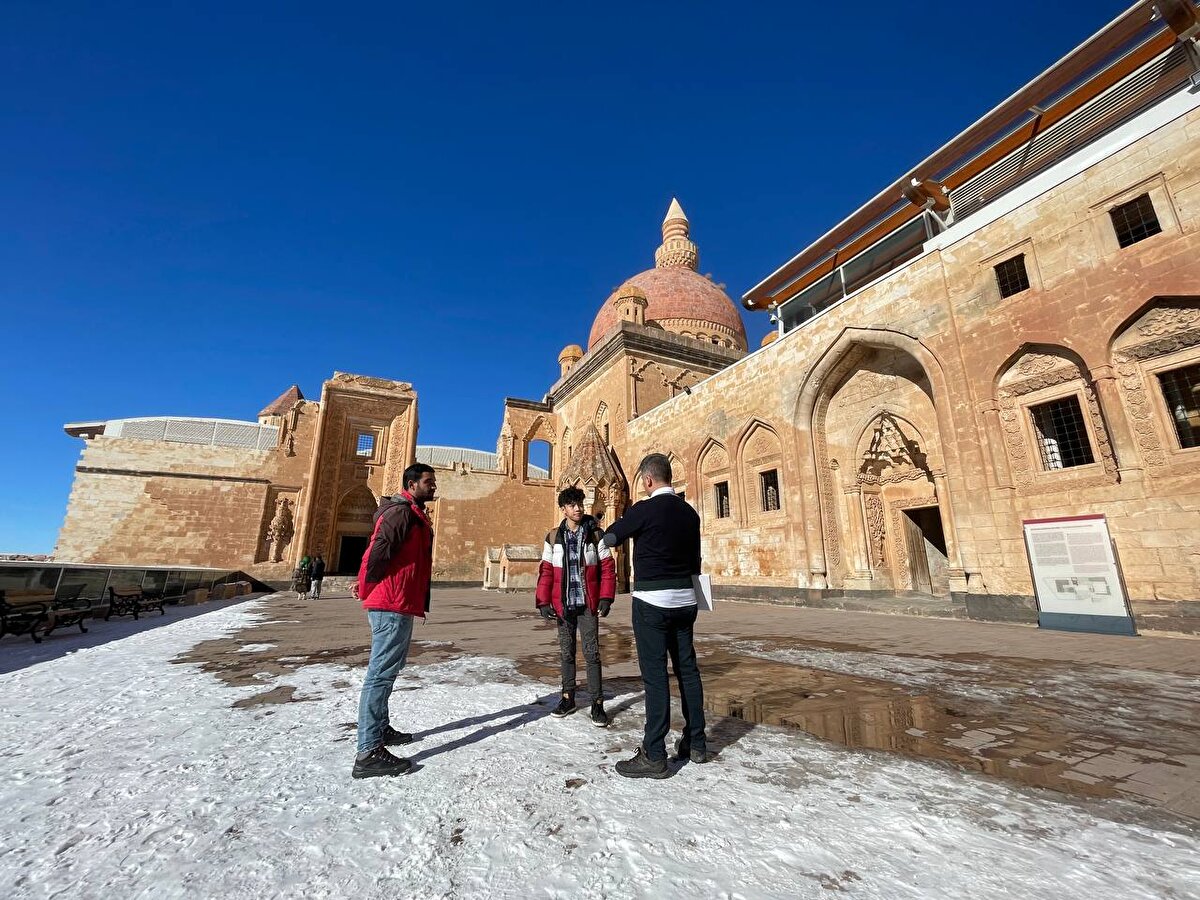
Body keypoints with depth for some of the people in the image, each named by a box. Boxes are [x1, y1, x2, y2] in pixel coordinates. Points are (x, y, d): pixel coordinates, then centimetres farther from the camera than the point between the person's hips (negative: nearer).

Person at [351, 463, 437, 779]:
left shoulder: (416, 516, 17)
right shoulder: (401, 512, -15)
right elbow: (376, 553, -22)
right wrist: (371, 591, -10)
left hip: (399, 606, 11)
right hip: (392, 606, -11)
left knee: (387, 670, 19)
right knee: (382, 673, -6)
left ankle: (380, 729, 33)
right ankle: (369, 752, 0)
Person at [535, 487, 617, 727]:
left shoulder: (595, 534, -1)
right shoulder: (553, 537, 2)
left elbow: (607, 567, -2)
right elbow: (545, 571, 3)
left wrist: (606, 598, -10)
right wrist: (543, 602, -3)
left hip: (588, 604, -2)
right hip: (563, 604, 2)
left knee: (592, 653, -1)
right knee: (566, 652, 13)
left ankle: (597, 703, 8)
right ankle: (568, 698, 28)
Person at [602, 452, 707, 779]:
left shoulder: (644, 509, -14)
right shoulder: (689, 512, 6)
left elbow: (610, 538, -1)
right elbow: (695, 560, 13)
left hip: (652, 601, -7)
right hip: (684, 599, 7)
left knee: (655, 675, -2)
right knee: (687, 669, 14)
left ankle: (654, 756, 6)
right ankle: (696, 743, 26)